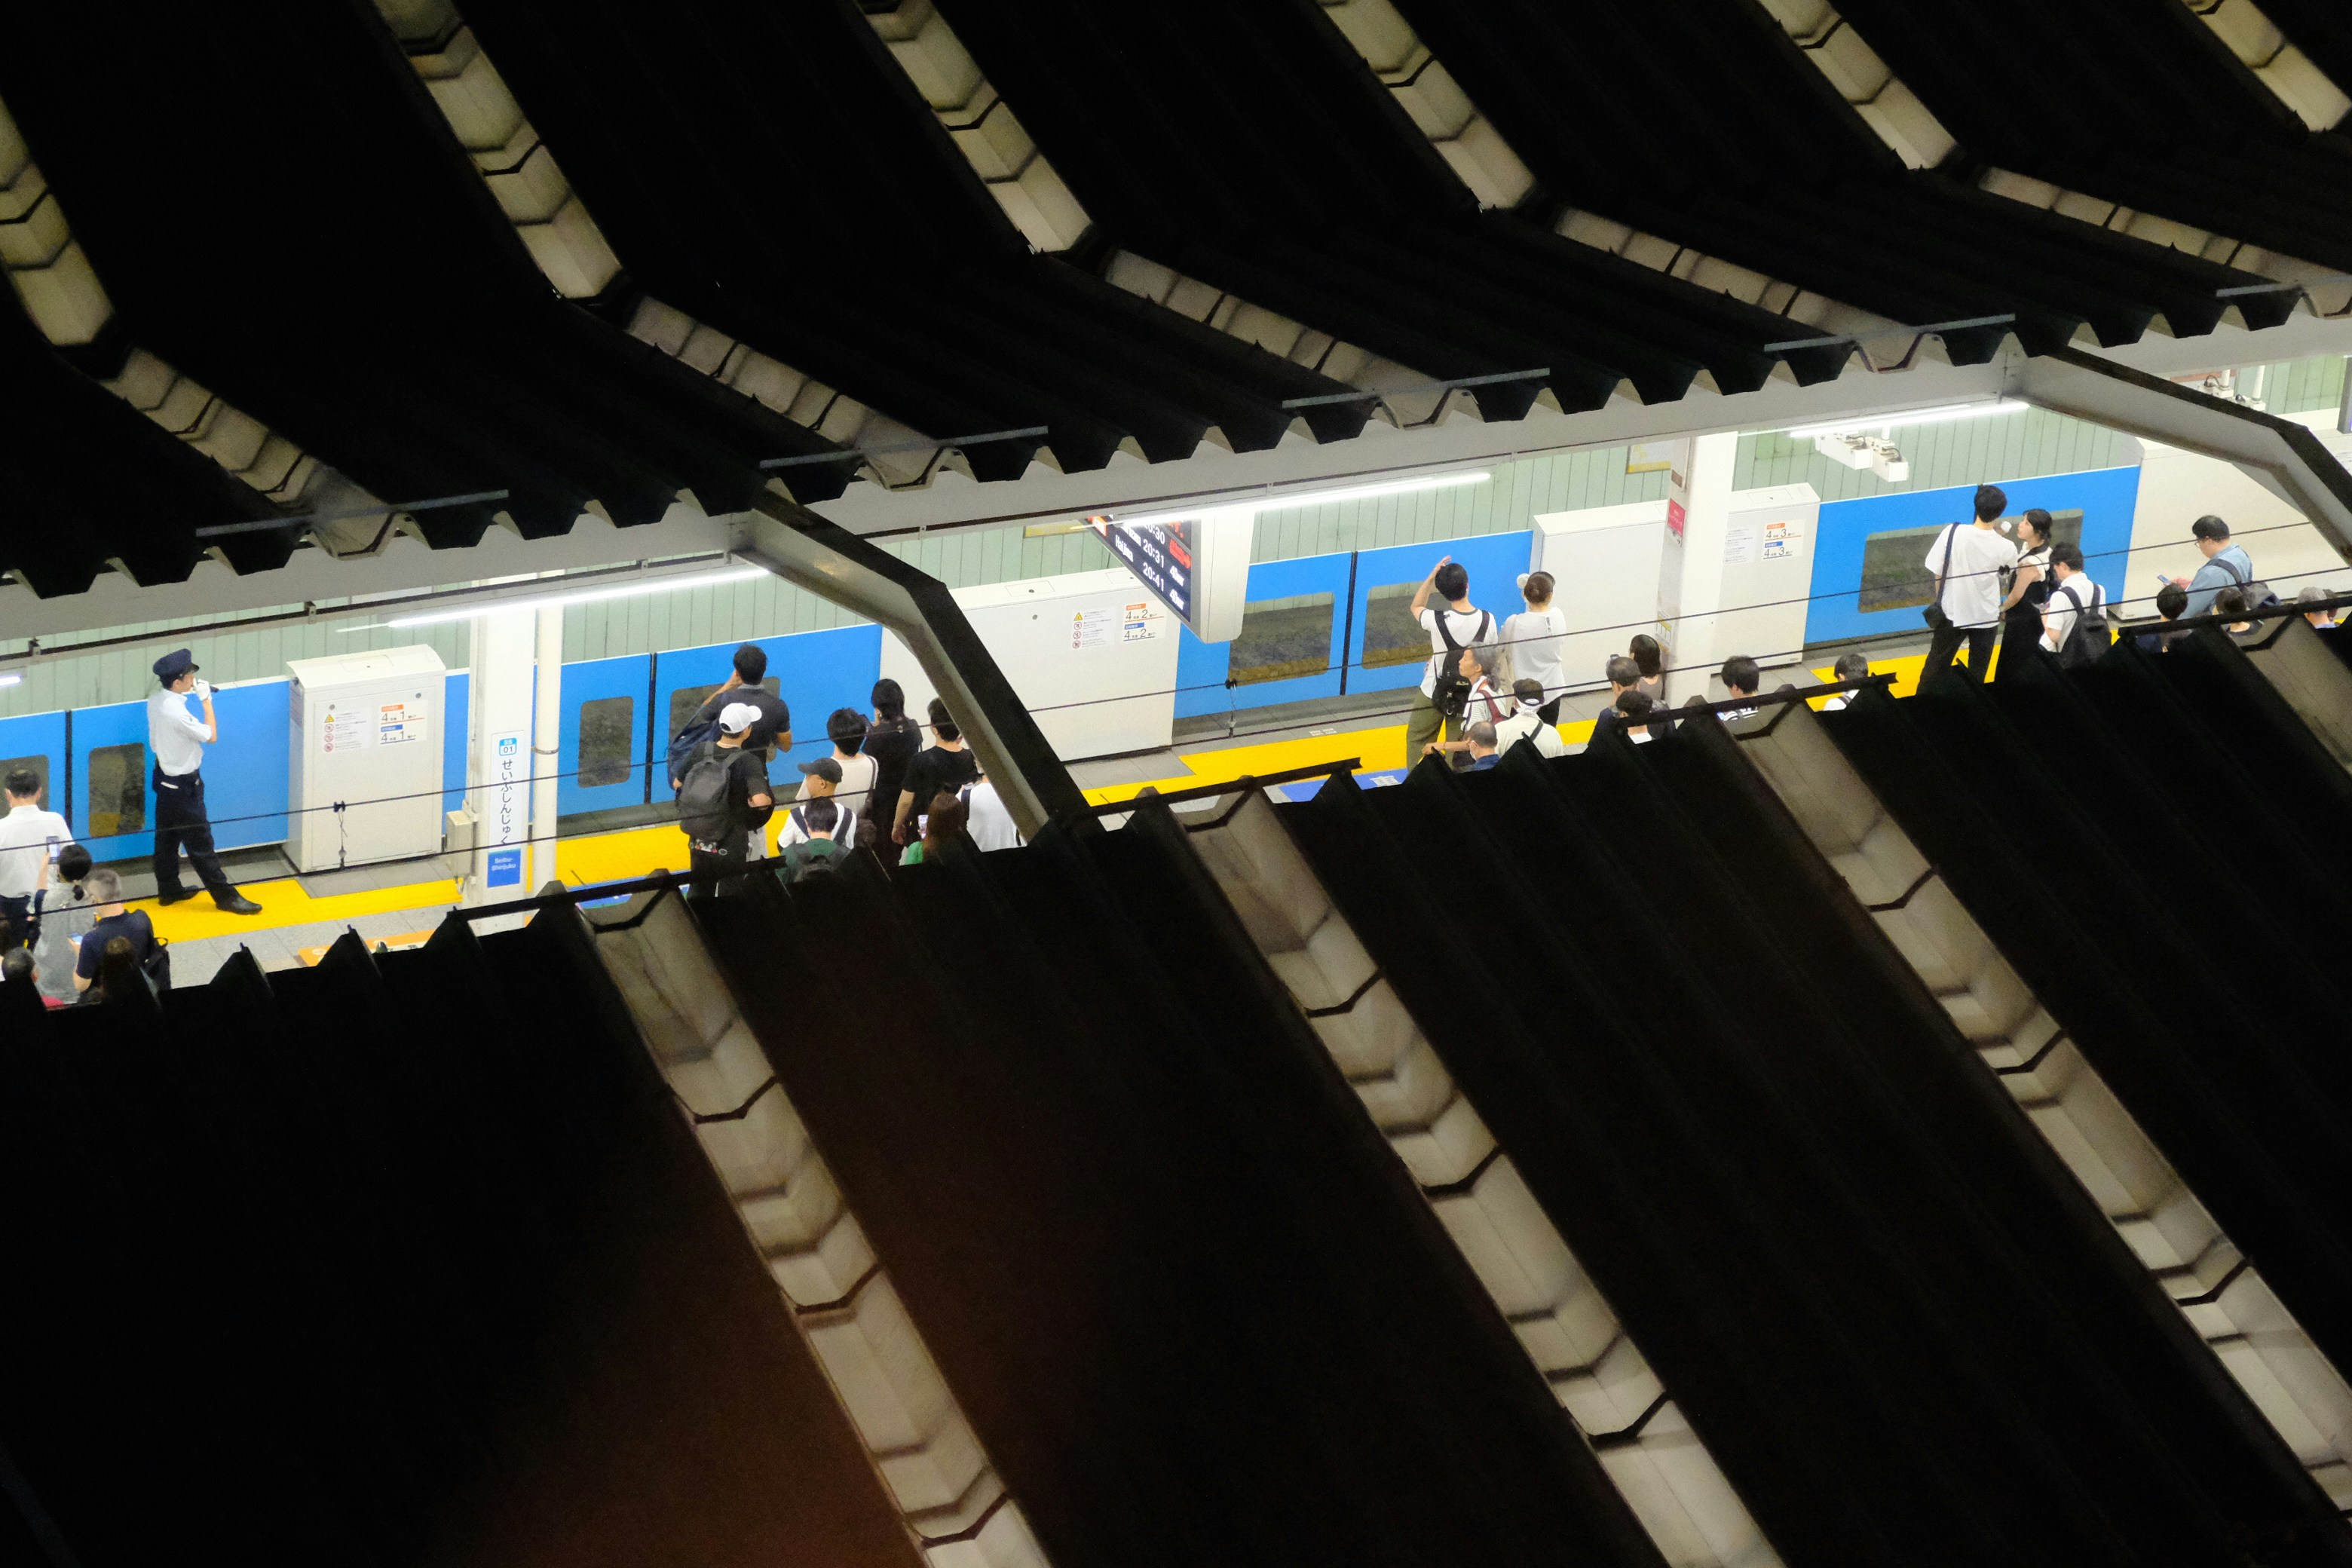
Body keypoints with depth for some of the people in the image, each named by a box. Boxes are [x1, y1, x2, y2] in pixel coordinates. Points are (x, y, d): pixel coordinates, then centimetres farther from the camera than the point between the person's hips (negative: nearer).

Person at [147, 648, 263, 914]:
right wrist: (206, 700, -11)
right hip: (185, 786, -9)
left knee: (166, 837, 20)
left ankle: (168, 890, 33)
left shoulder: (154, 700, -6)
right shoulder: (177, 713, -33)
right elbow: (211, 735, -19)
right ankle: (224, 895, 12)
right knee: (200, 843, 2)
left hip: (165, 777, 9)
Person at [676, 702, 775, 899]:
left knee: (699, 898, 20)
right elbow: (761, 801, -33)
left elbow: (678, 784, 6)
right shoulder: (748, 761, -21)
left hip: (698, 845, 5)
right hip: (731, 851, -5)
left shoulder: (701, 751, -5)